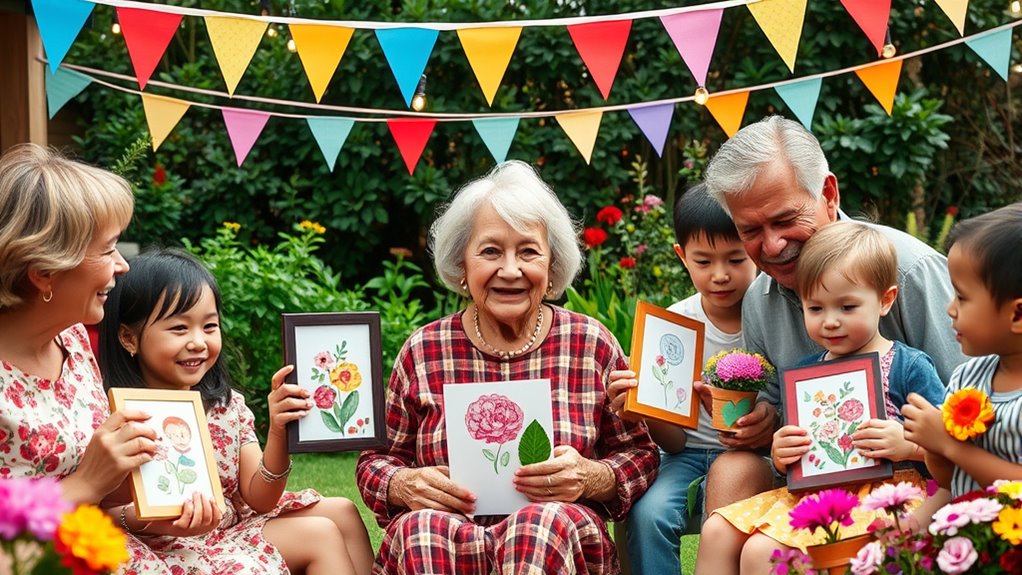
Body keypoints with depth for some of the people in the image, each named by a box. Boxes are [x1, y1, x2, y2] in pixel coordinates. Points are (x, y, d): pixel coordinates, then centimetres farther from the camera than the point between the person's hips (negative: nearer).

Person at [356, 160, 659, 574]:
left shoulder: (592, 345, 7)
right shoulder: (423, 350, 8)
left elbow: (642, 456, 9)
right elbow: (375, 461, 13)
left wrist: (592, 478, -13)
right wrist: (405, 485, -11)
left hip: (557, 540, 0)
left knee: (542, 523, -36)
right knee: (423, 525, -35)